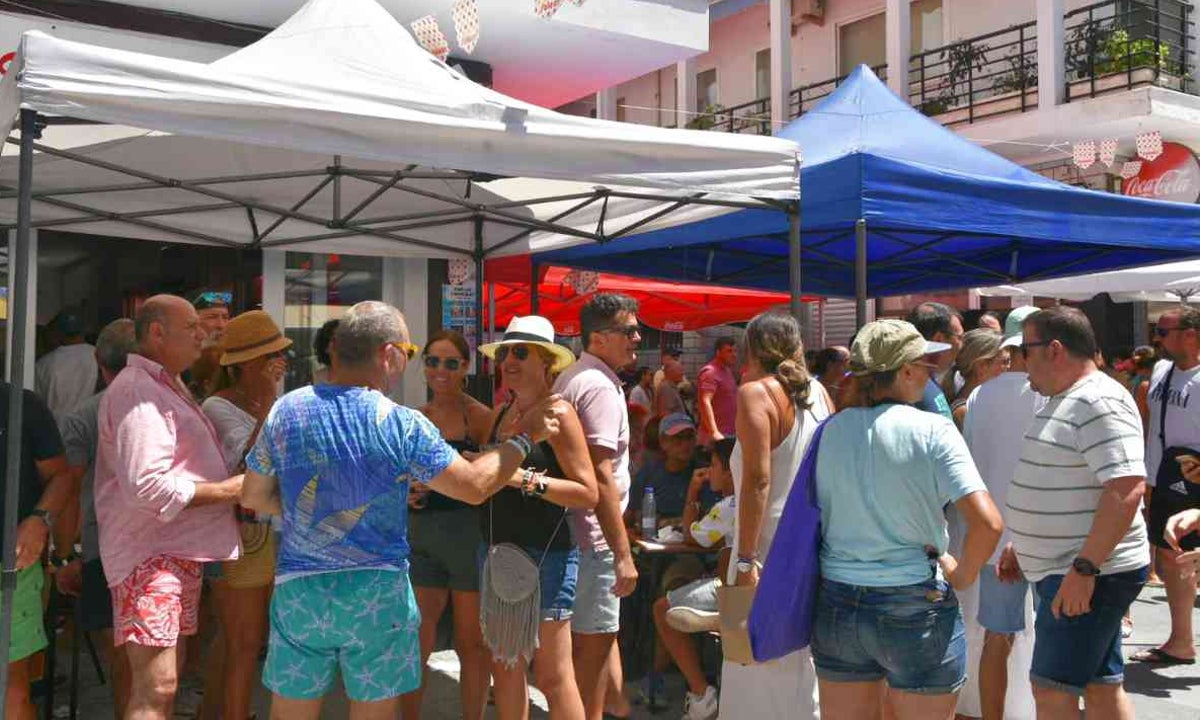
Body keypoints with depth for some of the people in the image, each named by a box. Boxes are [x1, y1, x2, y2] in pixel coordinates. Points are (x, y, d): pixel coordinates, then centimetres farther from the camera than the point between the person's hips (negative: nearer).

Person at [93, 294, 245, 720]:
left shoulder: (167, 386, 19)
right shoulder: (138, 390, -16)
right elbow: (148, 488, -25)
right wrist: (227, 489, -16)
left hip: (179, 551, 11)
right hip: (150, 553, -11)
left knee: (164, 680, 15)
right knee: (156, 685, -13)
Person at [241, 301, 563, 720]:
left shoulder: (285, 410, -3)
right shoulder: (401, 424, -14)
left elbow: (253, 497, 7)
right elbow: (475, 486, -9)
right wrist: (524, 438, 4)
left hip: (298, 588, 3)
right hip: (377, 593, -3)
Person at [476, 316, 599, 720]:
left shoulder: (558, 413, -9)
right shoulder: (502, 413, 11)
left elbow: (588, 494, -15)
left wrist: (527, 479, -24)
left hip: (545, 554, -7)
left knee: (552, 678, -2)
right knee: (505, 668, 14)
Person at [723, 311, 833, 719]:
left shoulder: (756, 393, -11)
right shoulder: (817, 391, 9)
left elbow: (758, 480, -19)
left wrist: (745, 561, -18)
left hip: (772, 543, -7)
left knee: (763, 659, 2)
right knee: (804, 659, 16)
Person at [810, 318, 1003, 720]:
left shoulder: (830, 430, 0)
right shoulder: (932, 431, -12)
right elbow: (987, 523, -19)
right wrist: (962, 576, -4)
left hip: (837, 606, 4)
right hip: (915, 610, -4)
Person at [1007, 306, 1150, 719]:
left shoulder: (1099, 402, -18)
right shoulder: (1063, 401, 15)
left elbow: (1127, 488, -27)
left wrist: (1084, 568, -27)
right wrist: (1023, 547, 21)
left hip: (1087, 575, -10)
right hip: (1065, 570, 10)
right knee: (1102, 686, 15)